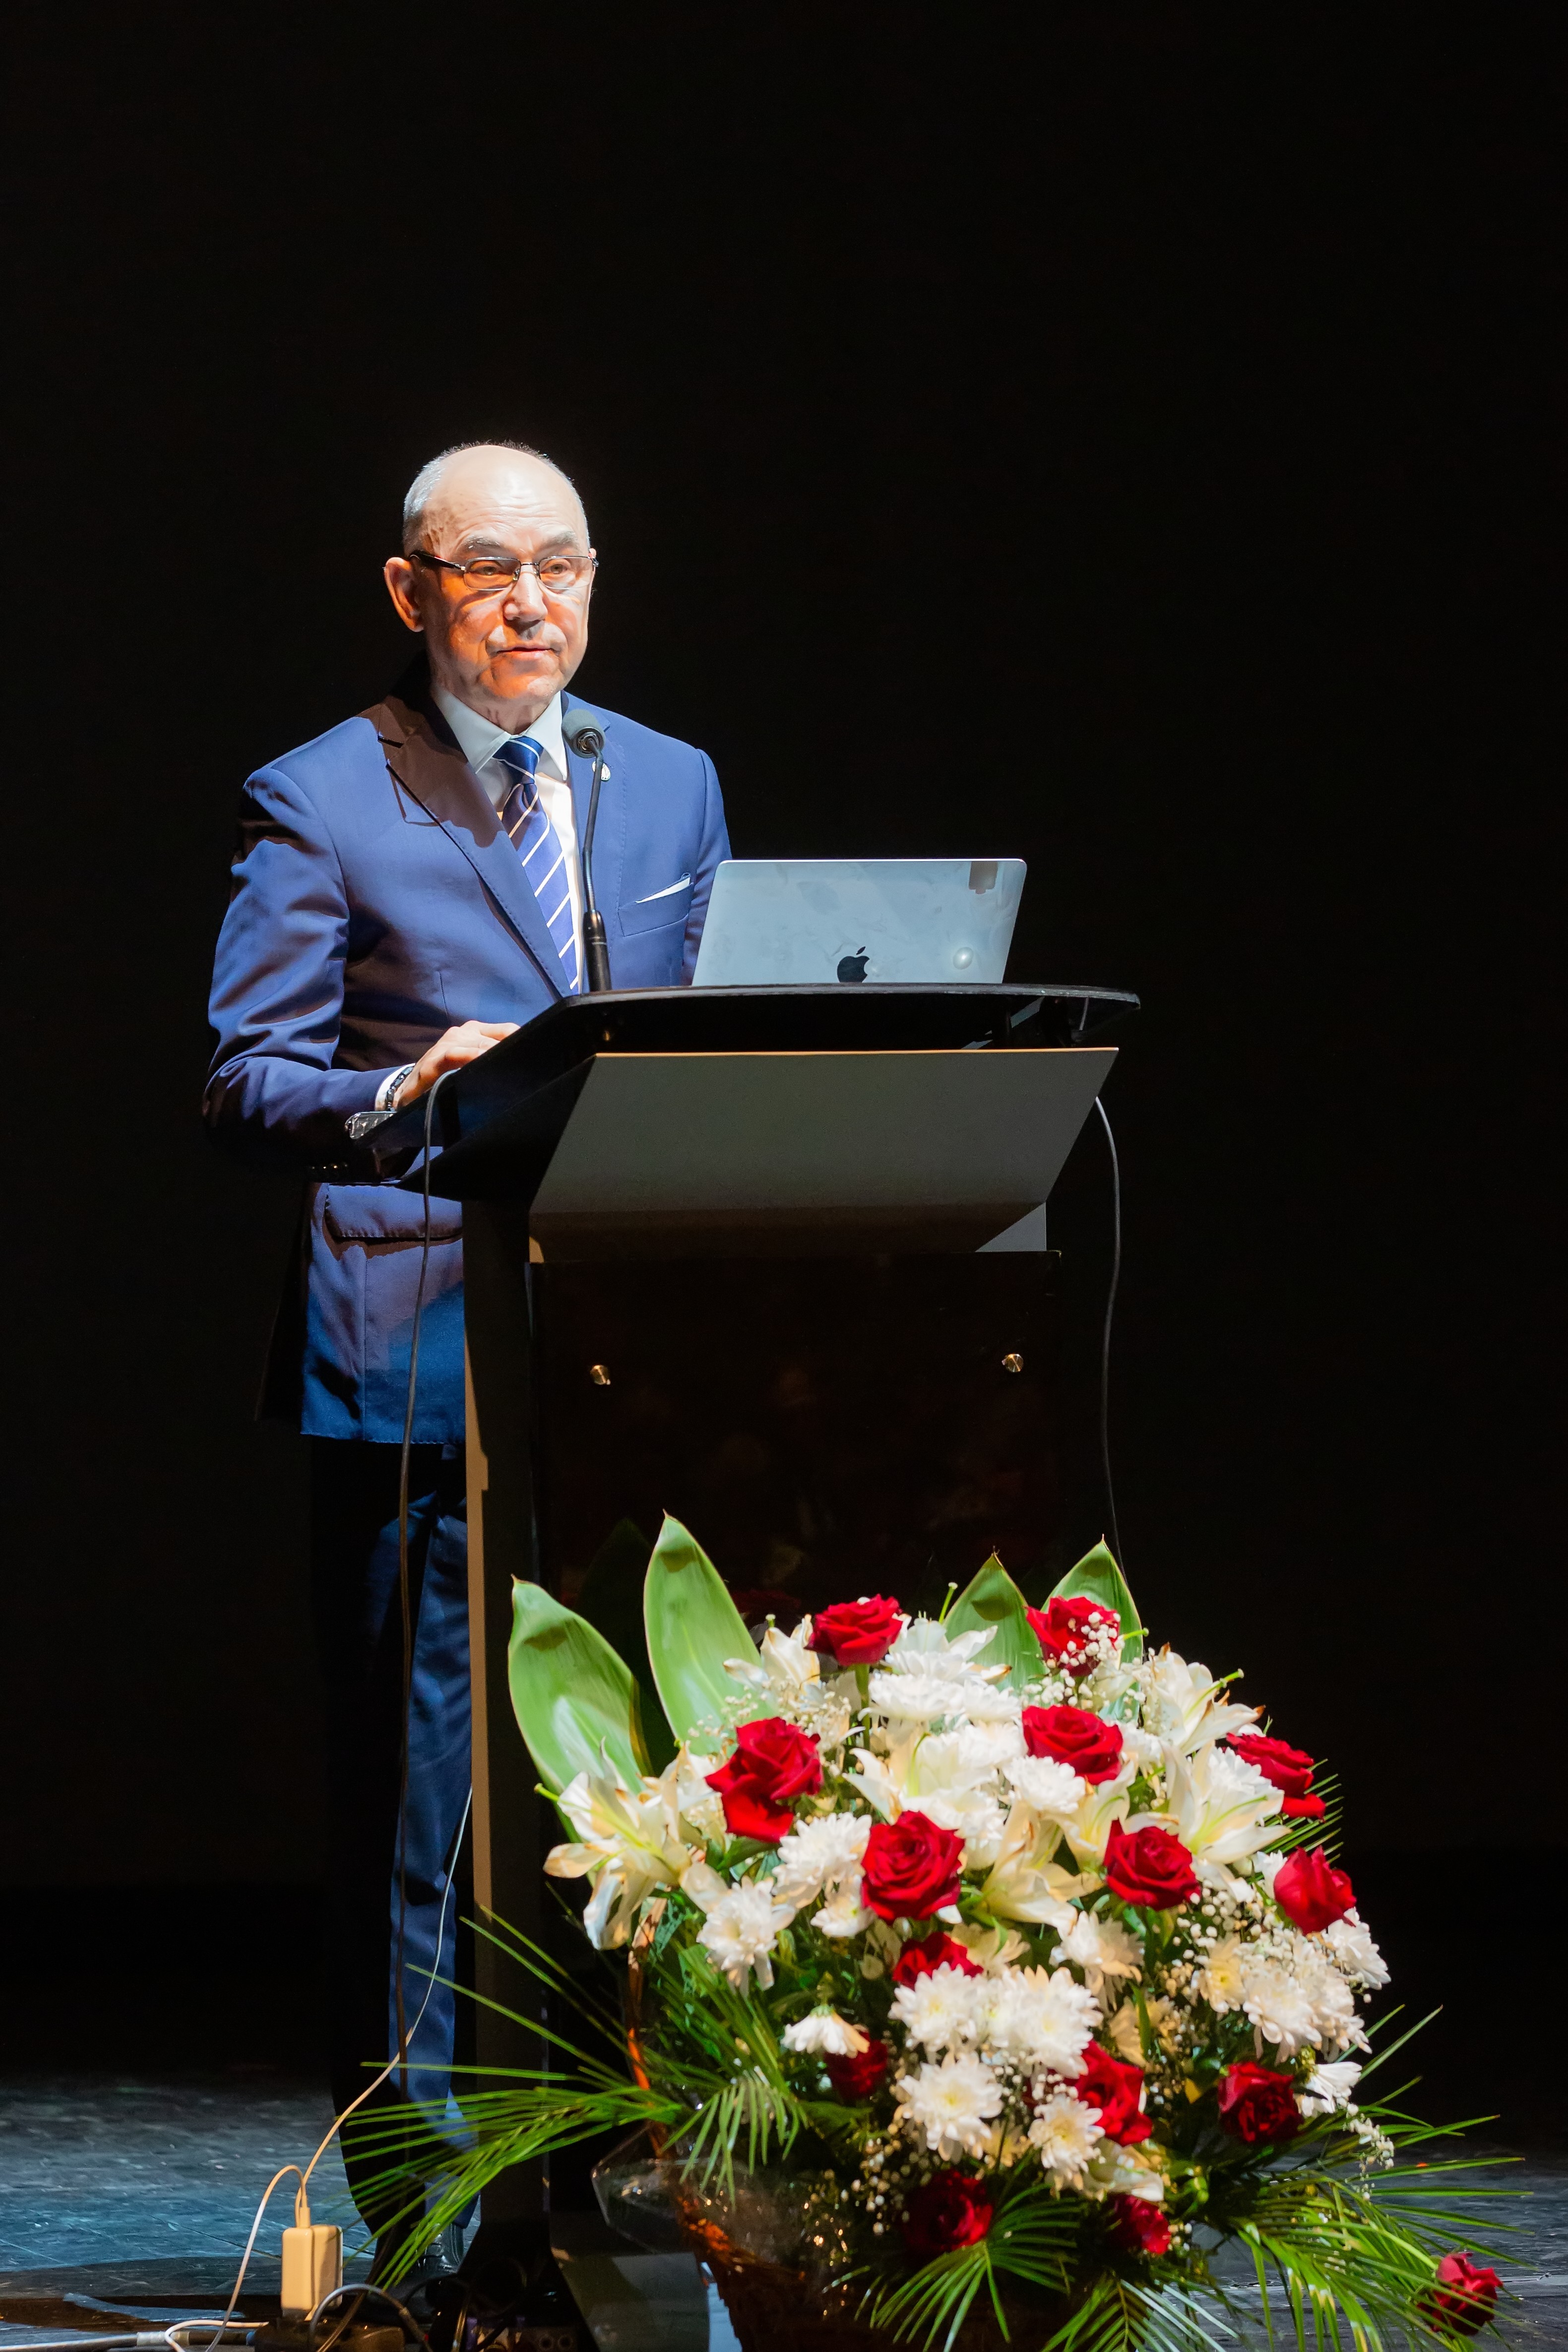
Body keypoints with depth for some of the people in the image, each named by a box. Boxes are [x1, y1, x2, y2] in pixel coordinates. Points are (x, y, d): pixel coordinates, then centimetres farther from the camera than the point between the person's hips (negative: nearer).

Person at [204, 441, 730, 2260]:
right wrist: (405, 1097, -24)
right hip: (420, 1360, -5)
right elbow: (246, 1086, -6)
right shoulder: (316, 808, 1)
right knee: (421, 1784, -4)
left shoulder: (669, 788, 17)